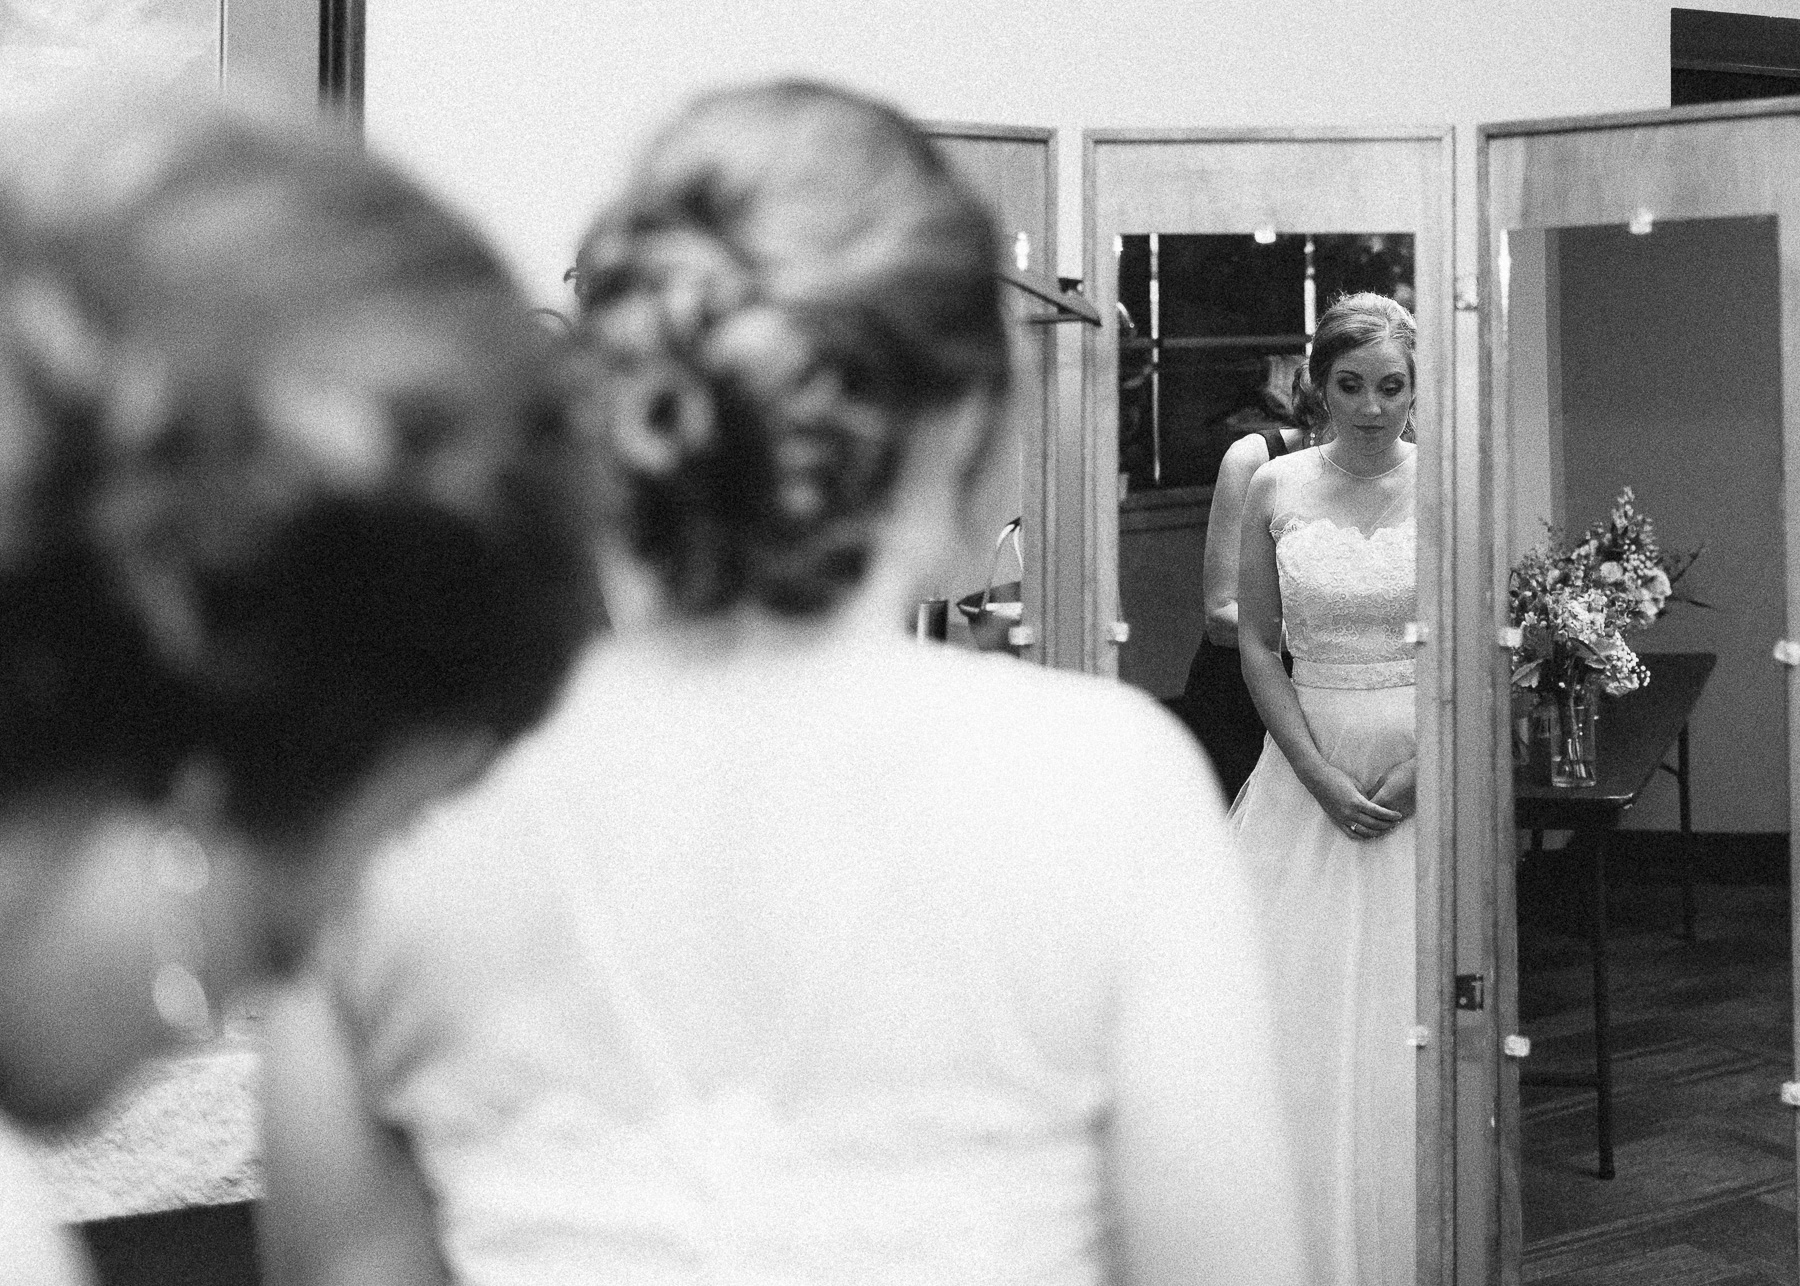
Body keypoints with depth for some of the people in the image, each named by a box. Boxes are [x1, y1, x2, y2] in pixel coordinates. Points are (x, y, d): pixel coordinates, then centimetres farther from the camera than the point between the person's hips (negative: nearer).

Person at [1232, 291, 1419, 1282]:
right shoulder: (1276, 490, 2)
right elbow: (1256, 644, 2)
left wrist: (1420, 770, -11)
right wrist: (1321, 774, -8)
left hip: (1428, 773, -1)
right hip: (1307, 768, 1)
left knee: (1414, 1026, 0)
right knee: (1299, 1011, 2)